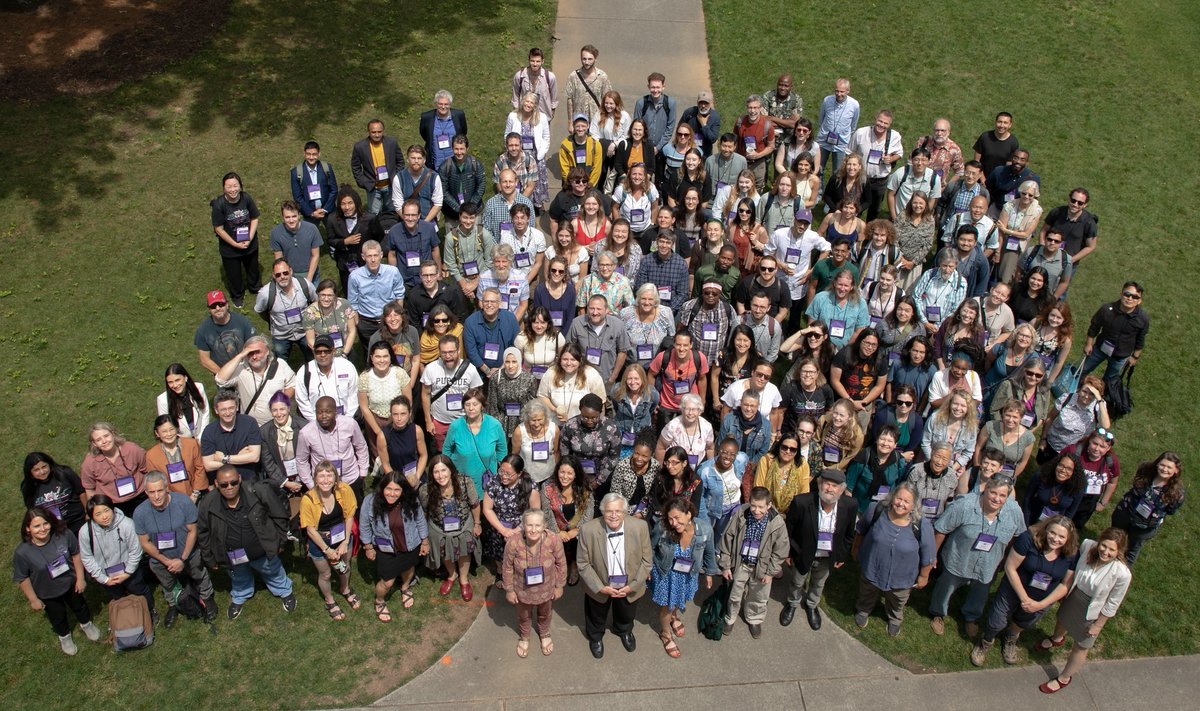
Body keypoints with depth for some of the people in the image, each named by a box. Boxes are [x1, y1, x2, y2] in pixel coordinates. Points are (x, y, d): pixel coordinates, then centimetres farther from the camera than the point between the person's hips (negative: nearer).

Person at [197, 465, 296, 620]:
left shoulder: (259, 491, -28)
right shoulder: (208, 504, -21)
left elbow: (279, 516, -12)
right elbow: (202, 533, -3)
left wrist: (280, 541, -6)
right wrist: (209, 558, 2)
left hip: (262, 551, -1)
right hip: (234, 557, 1)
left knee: (274, 573, 27)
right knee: (239, 580, 31)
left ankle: (285, 592, 58)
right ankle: (239, 598, 63)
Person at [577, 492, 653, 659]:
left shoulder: (640, 527, -25)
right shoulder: (588, 530, -28)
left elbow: (646, 560, -12)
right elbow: (583, 564, -16)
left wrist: (632, 585, -17)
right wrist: (600, 588, -20)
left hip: (630, 587, 1)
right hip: (599, 587, -1)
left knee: (626, 615, 31)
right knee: (597, 617, 28)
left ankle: (624, 631, 65)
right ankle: (595, 636, 61)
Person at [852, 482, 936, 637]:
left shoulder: (921, 525, -30)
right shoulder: (876, 510, -24)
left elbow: (928, 556, -15)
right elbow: (861, 530, -3)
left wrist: (923, 576, -4)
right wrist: (856, 549, 9)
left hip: (901, 579, -1)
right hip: (871, 570, 1)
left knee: (897, 605, 30)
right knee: (867, 597, 31)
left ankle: (894, 620, 62)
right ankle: (863, 611, 63)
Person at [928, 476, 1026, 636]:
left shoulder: (1014, 512, -20)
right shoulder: (964, 506, -32)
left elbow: (1018, 535, 2)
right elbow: (940, 530, -21)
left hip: (987, 567, 3)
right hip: (957, 562, -3)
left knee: (979, 597, 29)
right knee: (945, 590, 23)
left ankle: (971, 618, 59)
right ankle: (938, 614, 53)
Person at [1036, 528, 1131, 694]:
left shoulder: (1122, 573, -35)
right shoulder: (1088, 545, -26)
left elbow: (1112, 604, -20)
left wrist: (1098, 625, -10)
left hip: (1092, 611, -4)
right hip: (1073, 597, 4)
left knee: (1081, 647, 18)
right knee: (1063, 619, 35)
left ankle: (1064, 679, 44)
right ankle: (1056, 639, 71)